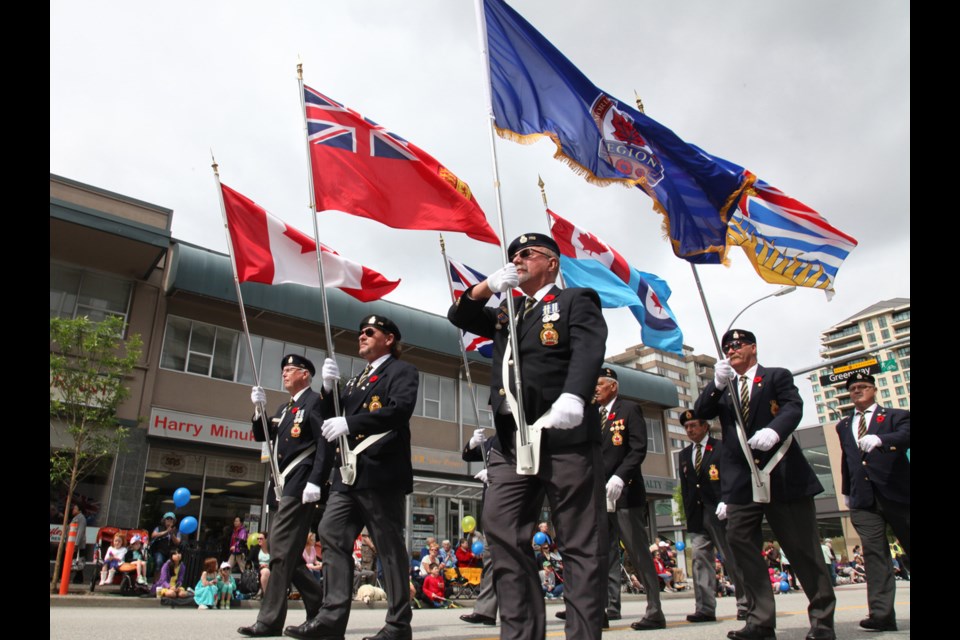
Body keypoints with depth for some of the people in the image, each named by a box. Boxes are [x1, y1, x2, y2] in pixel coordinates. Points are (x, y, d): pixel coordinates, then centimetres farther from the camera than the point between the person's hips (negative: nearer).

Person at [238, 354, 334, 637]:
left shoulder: (315, 401, -6)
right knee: (287, 552, 11)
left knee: (282, 549, -10)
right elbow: (262, 437, 21)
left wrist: (315, 482, -23)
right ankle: (319, 604, 21)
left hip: (299, 486, -10)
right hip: (280, 486, 10)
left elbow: (325, 444, -15)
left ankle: (269, 620, -4)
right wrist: (258, 409, 5)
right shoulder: (284, 409, 22)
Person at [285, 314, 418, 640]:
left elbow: (400, 408, -18)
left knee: (390, 546, -2)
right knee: (332, 536, 3)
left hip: (382, 472, -8)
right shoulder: (357, 380, 25)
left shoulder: (402, 370, 1)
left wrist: (349, 423, -24)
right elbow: (333, 418, 19)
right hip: (349, 473, 8)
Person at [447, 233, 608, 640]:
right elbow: (459, 316, 25)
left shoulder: (576, 300, 9)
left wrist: (572, 397, -28)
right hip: (511, 440, 6)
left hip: (564, 434, -6)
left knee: (580, 542, -2)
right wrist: (488, 286, 8)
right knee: (500, 529, -2)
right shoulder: (508, 314, 28)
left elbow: (589, 350, -9)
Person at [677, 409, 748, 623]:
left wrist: (725, 502, -18)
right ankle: (704, 608, -1)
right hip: (696, 515, 5)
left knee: (734, 559, 3)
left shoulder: (721, 447, 1)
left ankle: (745, 605, 14)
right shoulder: (684, 454, 17)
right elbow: (685, 486, 15)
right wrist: (689, 514, 8)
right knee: (700, 559, -1)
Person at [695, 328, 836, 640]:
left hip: (782, 474, -3)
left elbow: (793, 407, -9)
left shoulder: (777, 376, 8)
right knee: (740, 542, -3)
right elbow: (700, 413, 5)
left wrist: (773, 430, -29)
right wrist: (717, 384, -10)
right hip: (741, 481, 4)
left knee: (803, 546, 3)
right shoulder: (722, 387, 19)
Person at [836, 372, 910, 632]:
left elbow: (905, 436, -17)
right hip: (863, 499, 3)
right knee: (874, 552, -4)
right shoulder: (843, 426, 19)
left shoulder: (896, 416, 5)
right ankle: (881, 614, -9)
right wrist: (846, 491, 24)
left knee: (909, 546, 5)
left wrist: (879, 440, -35)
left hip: (897, 493, -3)